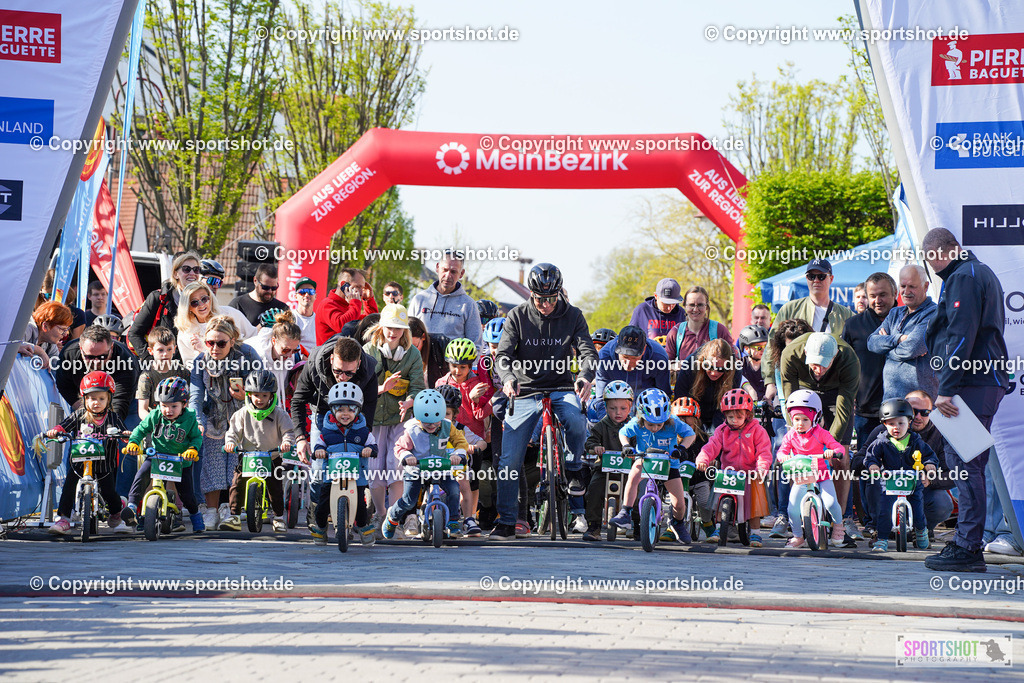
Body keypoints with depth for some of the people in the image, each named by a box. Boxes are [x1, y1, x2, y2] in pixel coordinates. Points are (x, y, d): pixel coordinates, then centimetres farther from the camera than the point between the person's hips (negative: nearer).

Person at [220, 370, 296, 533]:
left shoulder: (278, 414, -3)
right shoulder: (243, 414, 0)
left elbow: (288, 431, -6)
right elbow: (234, 431, 1)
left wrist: (286, 442, -27)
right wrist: (230, 442, -20)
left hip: (272, 458, -1)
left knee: (275, 487, -3)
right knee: (237, 484, -9)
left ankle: (278, 517, 15)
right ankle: (234, 517, -1)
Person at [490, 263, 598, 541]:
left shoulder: (572, 315, -1)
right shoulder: (517, 316, -3)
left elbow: (588, 351, -7)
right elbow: (503, 354, -9)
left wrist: (586, 376, -30)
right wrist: (508, 378, -31)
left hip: (561, 389, 0)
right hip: (525, 392, 1)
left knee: (576, 421, -34)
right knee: (509, 459, -5)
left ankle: (573, 470, -5)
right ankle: (506, 523, 6)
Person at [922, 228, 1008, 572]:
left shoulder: (964, 278, -10)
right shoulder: (983, 273, 22)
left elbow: (961, 337, -19)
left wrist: (947, 388, -20)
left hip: (972, 384, -10)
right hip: (990, 380, 10)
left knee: (967, 465, -10)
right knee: (971, 465, 12)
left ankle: (967, 548, -10)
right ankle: (968, 543, 15)